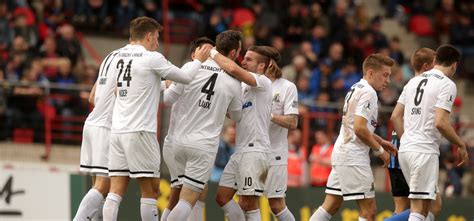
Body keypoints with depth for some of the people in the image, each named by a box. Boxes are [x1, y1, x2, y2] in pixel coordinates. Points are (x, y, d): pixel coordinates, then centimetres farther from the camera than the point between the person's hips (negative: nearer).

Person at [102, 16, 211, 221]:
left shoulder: (118, 57, 12)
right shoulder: (151, 58, -7)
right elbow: (185, 77, 1)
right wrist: (198, 60, 20)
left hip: (117, 129, 6)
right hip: (140, 131, -6)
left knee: (116, 190, 2)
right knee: (150, 189, 2)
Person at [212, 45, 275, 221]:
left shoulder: (263, 81, -7)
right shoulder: (244, 86, 19)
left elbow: (233, 69, -23)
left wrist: (214, 54, -10)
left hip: (255, 150, -9)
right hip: (240, 151, 9)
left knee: (248, 204, -8)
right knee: (222, 197, 5)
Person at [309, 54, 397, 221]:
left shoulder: (355, 89, 19)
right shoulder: (368, 93, -13)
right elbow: (360, 129, -21)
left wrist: (381, 142, 22)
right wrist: (379, 150, -10)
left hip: (340, 152, 10)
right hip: (354, 157, -10)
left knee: (331, 206, 10)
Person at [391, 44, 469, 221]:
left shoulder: (414, 81, 15)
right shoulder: (447, 84, -7)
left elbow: (395, 117, 15)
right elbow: (440, 123, -17)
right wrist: (461, 145, -4)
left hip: (405, 149, 8)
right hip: (425, 151, -8)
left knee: (432, 205, 18)